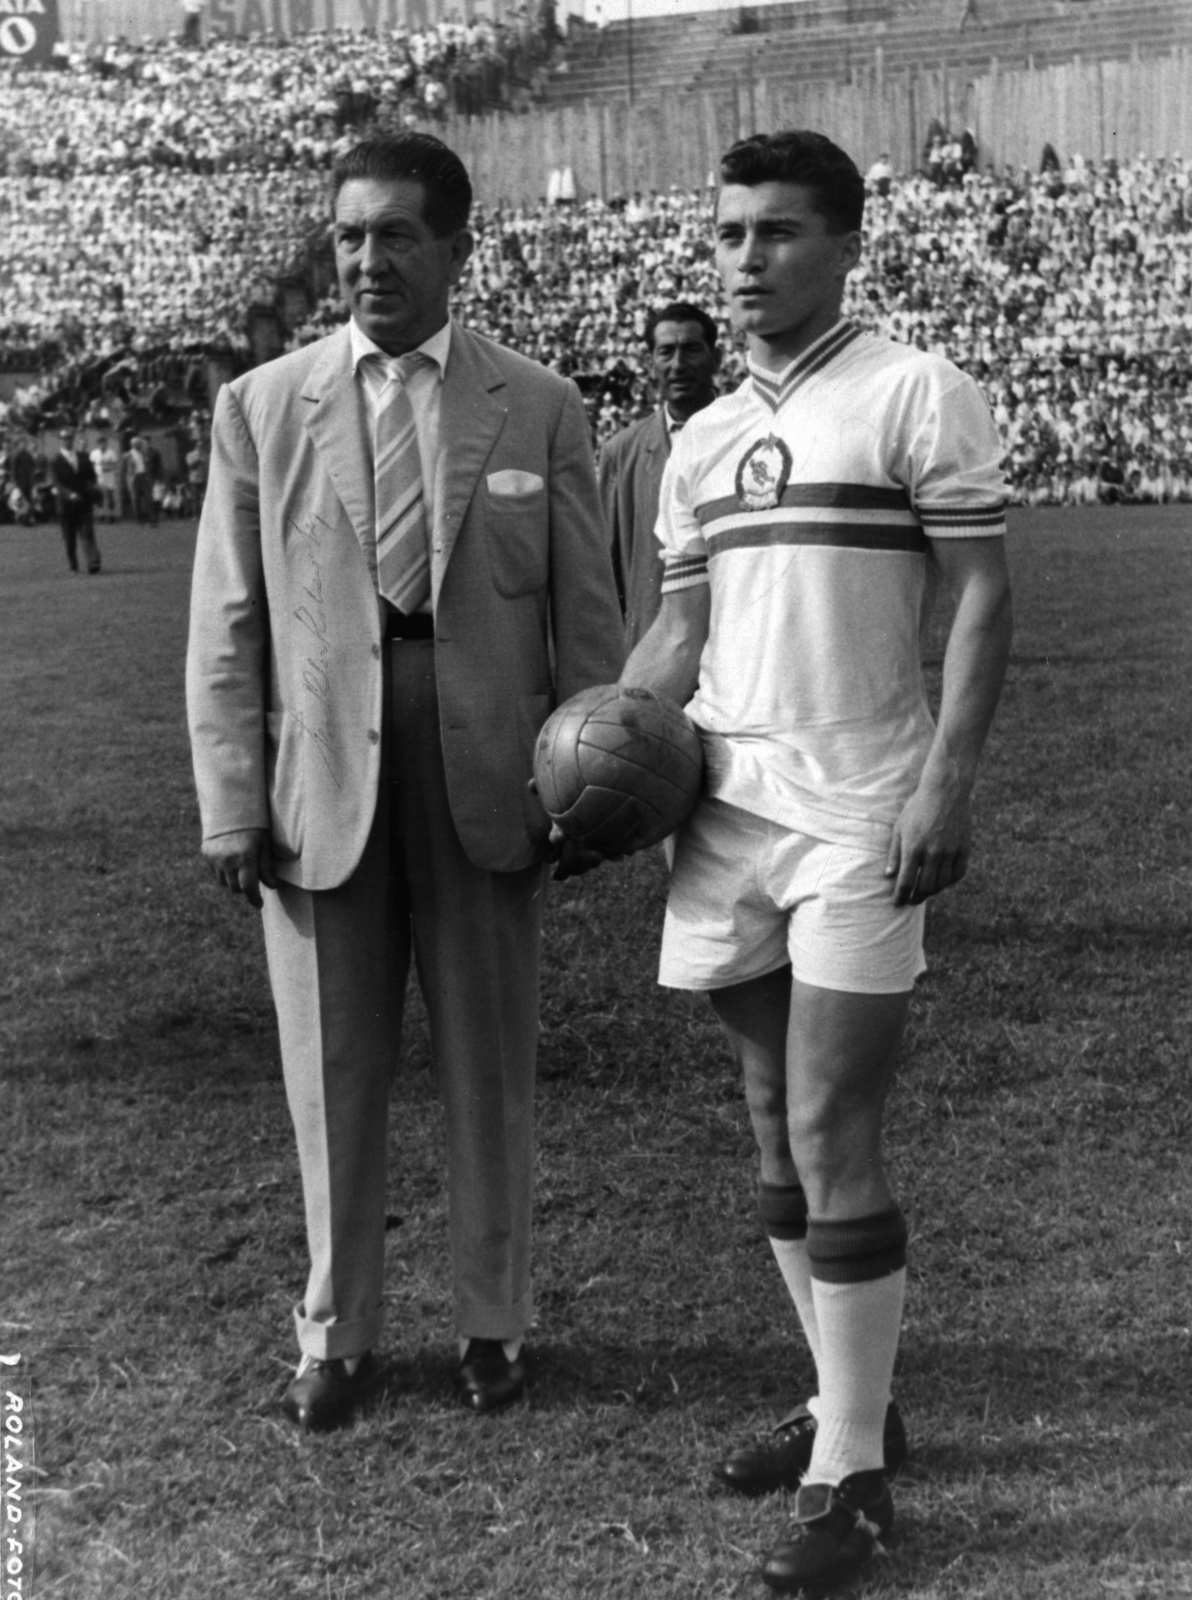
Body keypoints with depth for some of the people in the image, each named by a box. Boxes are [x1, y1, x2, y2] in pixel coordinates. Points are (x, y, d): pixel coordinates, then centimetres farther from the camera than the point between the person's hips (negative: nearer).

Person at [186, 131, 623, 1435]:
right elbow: (227, 627, 2)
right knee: (331, 1074, 9)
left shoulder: (540, 408, 3)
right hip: (320, 784, 1)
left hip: (486, 778, 0)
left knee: (490, 1068, 11)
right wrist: (231, 804, -4)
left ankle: (492, 1323, 27)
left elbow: (584, 613, 3)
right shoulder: (259, 407, 4)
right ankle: (336, 1333, 25)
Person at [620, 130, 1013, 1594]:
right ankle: (847, 1402, 26)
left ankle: (852, 1474, 4)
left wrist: (946, 783, -17)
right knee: (776, 1130, 11)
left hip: (858, 818, -6)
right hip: (724, 810, 6)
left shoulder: (916, 396, -3)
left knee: (832, 1140, -7)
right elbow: (677, 632, 16)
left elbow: (983, 598, -7)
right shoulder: (698, 444, 13)